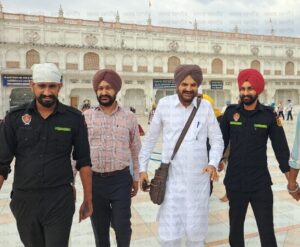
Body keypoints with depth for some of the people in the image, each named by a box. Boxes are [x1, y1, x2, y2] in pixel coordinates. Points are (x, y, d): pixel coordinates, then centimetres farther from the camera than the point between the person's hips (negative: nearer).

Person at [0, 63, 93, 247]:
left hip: (60, 201, -2)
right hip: (24, 200, 3)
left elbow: (83, 162, -1)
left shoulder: (74, 118, -6)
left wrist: (88, 199, 0)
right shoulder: (15, 117, -3)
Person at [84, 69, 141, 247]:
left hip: (121, 180, -1)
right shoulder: (86, 117, -1)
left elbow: (136, 150, 6)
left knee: (122, 225, 7)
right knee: (99, 227, 15)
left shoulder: (129, 117, 0)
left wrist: (136, 178, 7)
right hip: (95, 180, 1)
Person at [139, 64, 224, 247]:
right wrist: (143, 167, 6)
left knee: (196, 232, 15)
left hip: (198, 179, 1)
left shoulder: (206, 107, -2)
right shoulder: (164, 104, -3)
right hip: (171, 179, 0)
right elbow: (151, 138, 6)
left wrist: (213, 163, -16)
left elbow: (217, 140, 2)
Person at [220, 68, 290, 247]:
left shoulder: (269, 115, -5)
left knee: (267, 232, 0)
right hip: (234, 182, 2)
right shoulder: (231, 112, -3)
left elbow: (281, 148, -1)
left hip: (261, 184, -1)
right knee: (235, 228, 17)